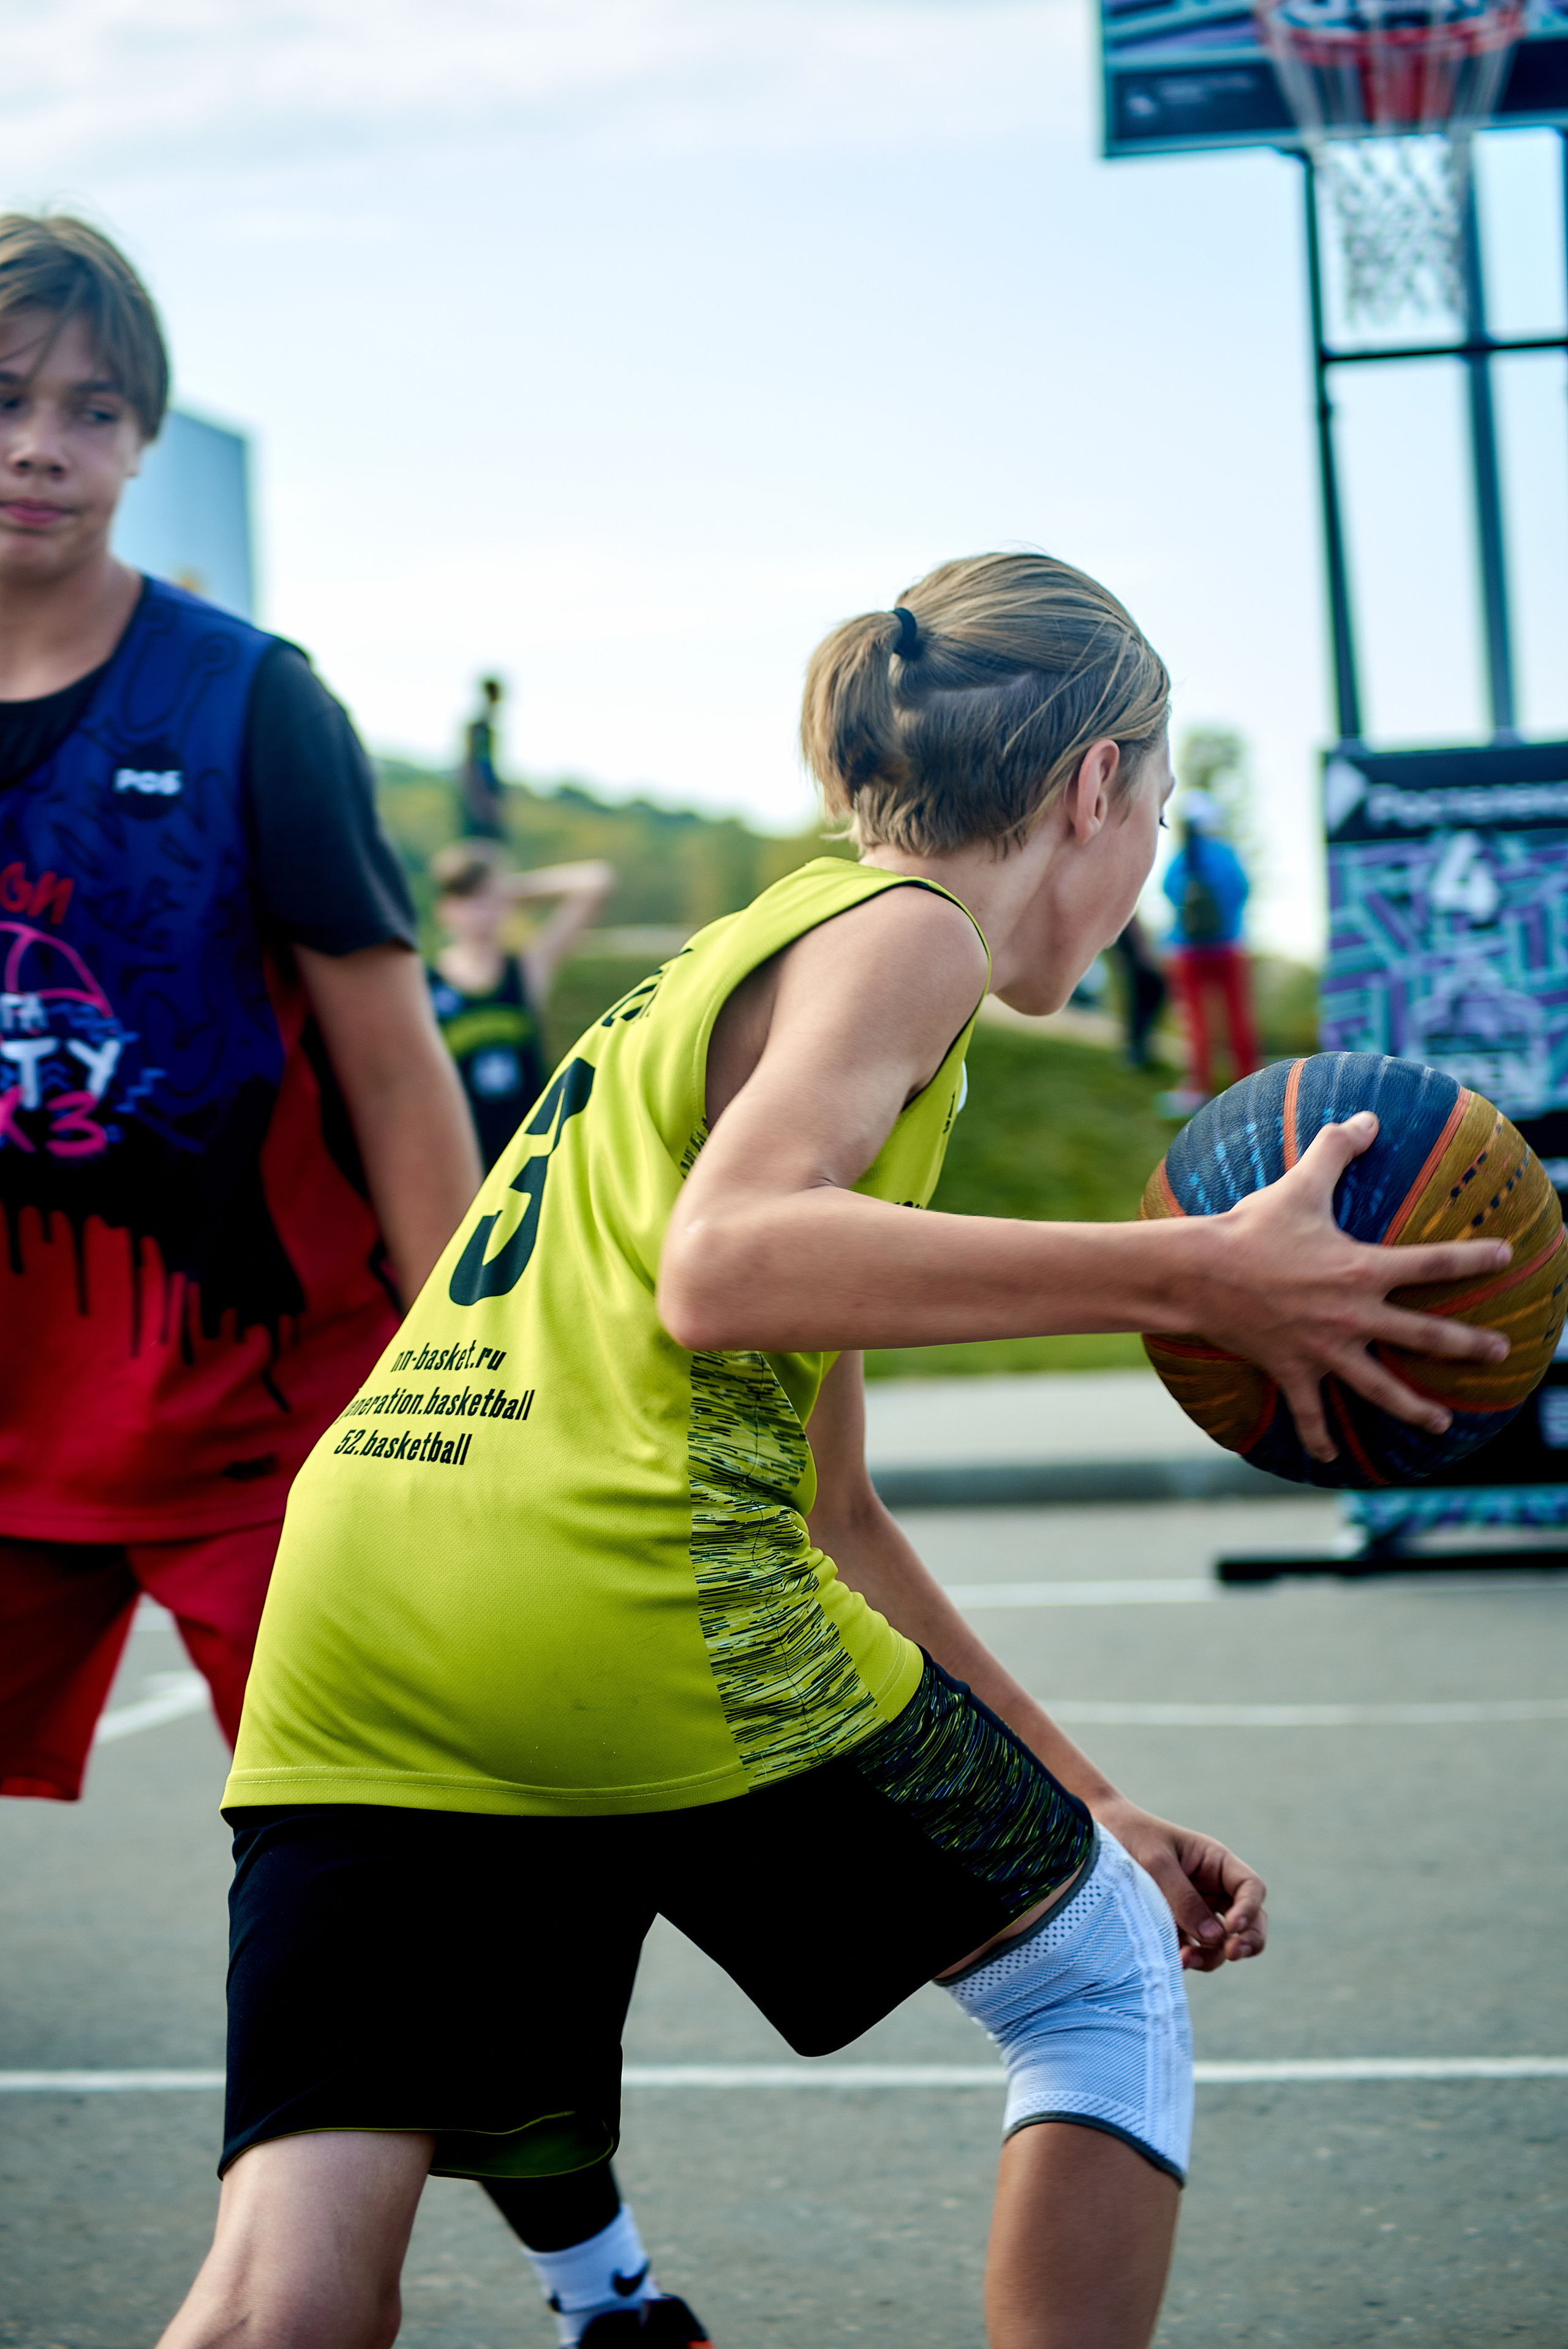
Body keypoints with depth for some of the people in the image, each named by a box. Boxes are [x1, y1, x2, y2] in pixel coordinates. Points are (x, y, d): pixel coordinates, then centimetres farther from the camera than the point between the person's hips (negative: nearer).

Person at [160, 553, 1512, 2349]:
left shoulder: (748, 950, 31)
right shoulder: (903, 929, 3)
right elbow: (724, 1267, -18)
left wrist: (1085, 1808, 34)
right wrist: (1193, 1277, -20)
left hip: (346, 1661, 8)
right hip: (632, 1610, -8)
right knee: (1105, 1974, 16)